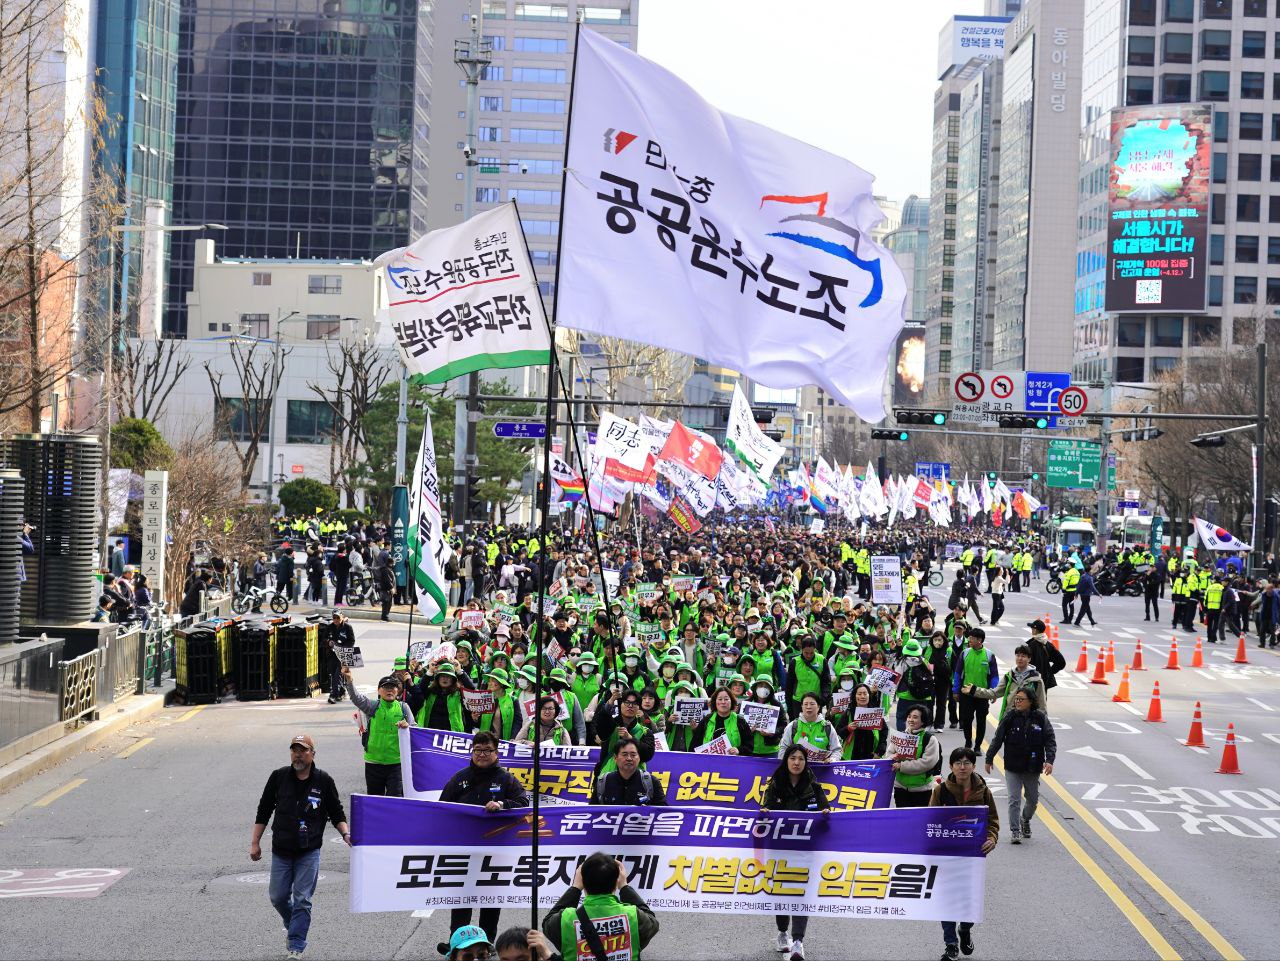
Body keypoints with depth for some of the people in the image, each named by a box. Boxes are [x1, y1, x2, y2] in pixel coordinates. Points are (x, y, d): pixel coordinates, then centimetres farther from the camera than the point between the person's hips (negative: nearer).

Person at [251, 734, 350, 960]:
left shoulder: (323, 781, -2)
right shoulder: (279, 777, 0)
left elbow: (337, 813, 6)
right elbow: (263, 811, 8)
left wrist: (346, 834, -12)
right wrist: (255, 843, 5)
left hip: (309, 852, -2)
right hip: (281, 851, 2)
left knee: (302, 900, -5)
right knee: (278, 898, 8)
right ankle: (294, 928, 35)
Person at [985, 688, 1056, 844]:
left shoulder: (1040, 718, -5)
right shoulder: (1009, 717, -5)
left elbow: (1050, 740, -4)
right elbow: (997, 739, 1)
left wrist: (1049, 760, -16)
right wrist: (989, 759, 4)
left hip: (1033, 767, 1)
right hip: (1012, 768, -1)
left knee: (1033, 799, 14)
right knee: (1014, 800, -4)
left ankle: (1025, 820, 41)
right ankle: (1015, 831, 4)